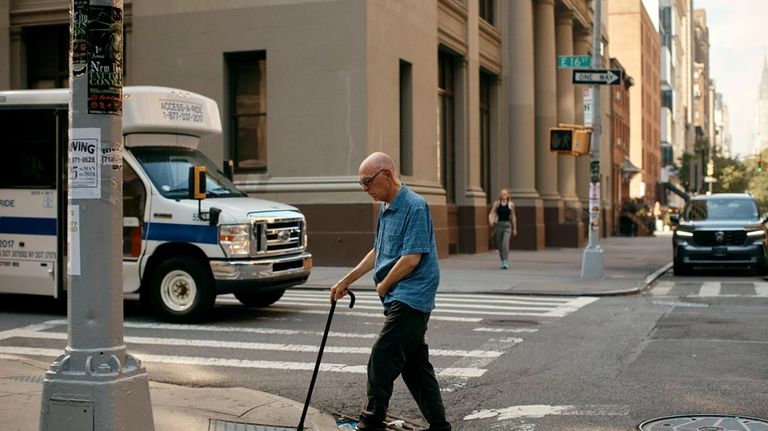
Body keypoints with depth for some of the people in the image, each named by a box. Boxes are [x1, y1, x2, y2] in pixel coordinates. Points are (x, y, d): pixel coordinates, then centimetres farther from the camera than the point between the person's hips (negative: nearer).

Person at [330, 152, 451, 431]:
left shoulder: (414, 206, -16)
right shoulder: (386, 209, 15)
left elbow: (412, 257, -21)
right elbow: (377, 252, 25)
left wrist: (383, 286, -8)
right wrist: (346, 281, 25)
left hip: (410, 298, -10)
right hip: (400, 300, 10)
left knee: (381, 360, -9)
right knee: (415, 365, 11)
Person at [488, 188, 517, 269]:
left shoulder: (511, 204, 2)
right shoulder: (496, 203, 4)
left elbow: (513, 217, 8)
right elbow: (491, 214, 0)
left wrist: (514, 229, 10)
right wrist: (491, 221, -22)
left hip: (507, 225, -2)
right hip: (499, 225, 2)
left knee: (505, 244, -17)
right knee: (499, 245, 8)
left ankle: (505, 263, -19)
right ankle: (502, 262, 25)